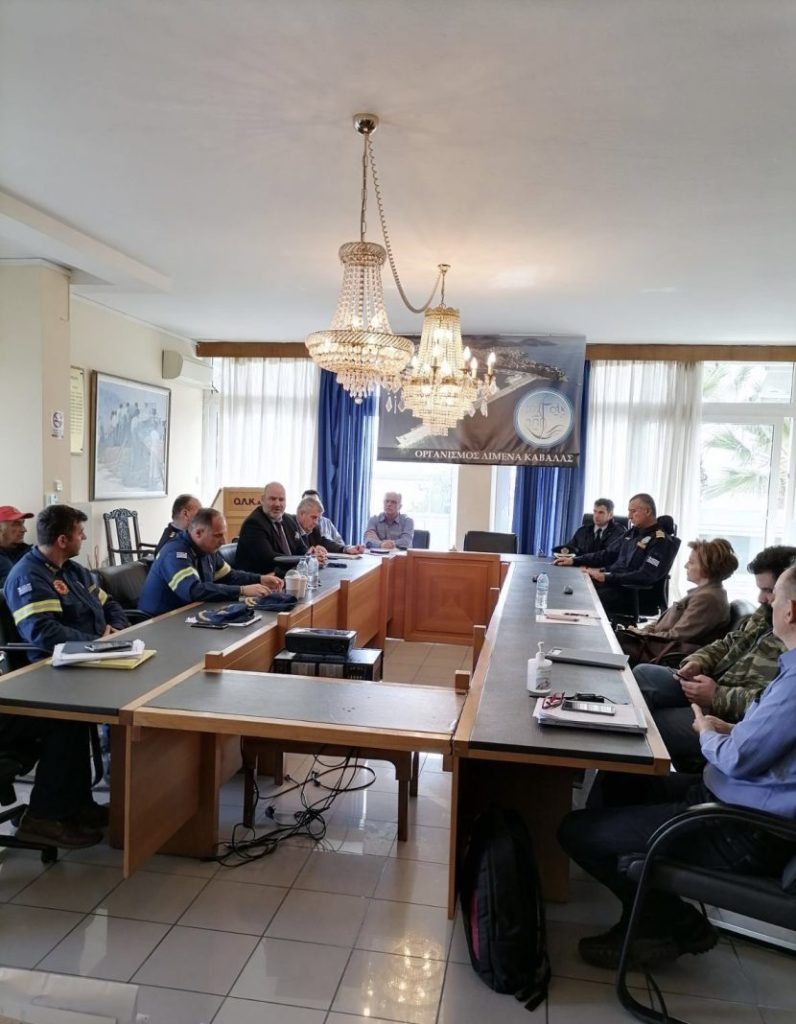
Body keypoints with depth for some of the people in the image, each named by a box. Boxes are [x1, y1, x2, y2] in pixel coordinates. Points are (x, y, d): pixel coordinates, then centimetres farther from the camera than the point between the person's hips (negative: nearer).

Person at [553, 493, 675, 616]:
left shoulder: (662, 542, -10)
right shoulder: (633, 532, 16)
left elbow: (645, 577, -21)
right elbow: (608, 554, 22)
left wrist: (606, 577, -25)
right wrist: (574, 560, 10)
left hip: (631, 593, -8)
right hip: (611, 582, 8)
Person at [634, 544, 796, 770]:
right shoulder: (767, 613, 9)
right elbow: (729, 644, 20)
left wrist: (717, 696, -25)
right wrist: (698, 661, 0)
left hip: (736, 718, -10)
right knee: (642, 674, 2)